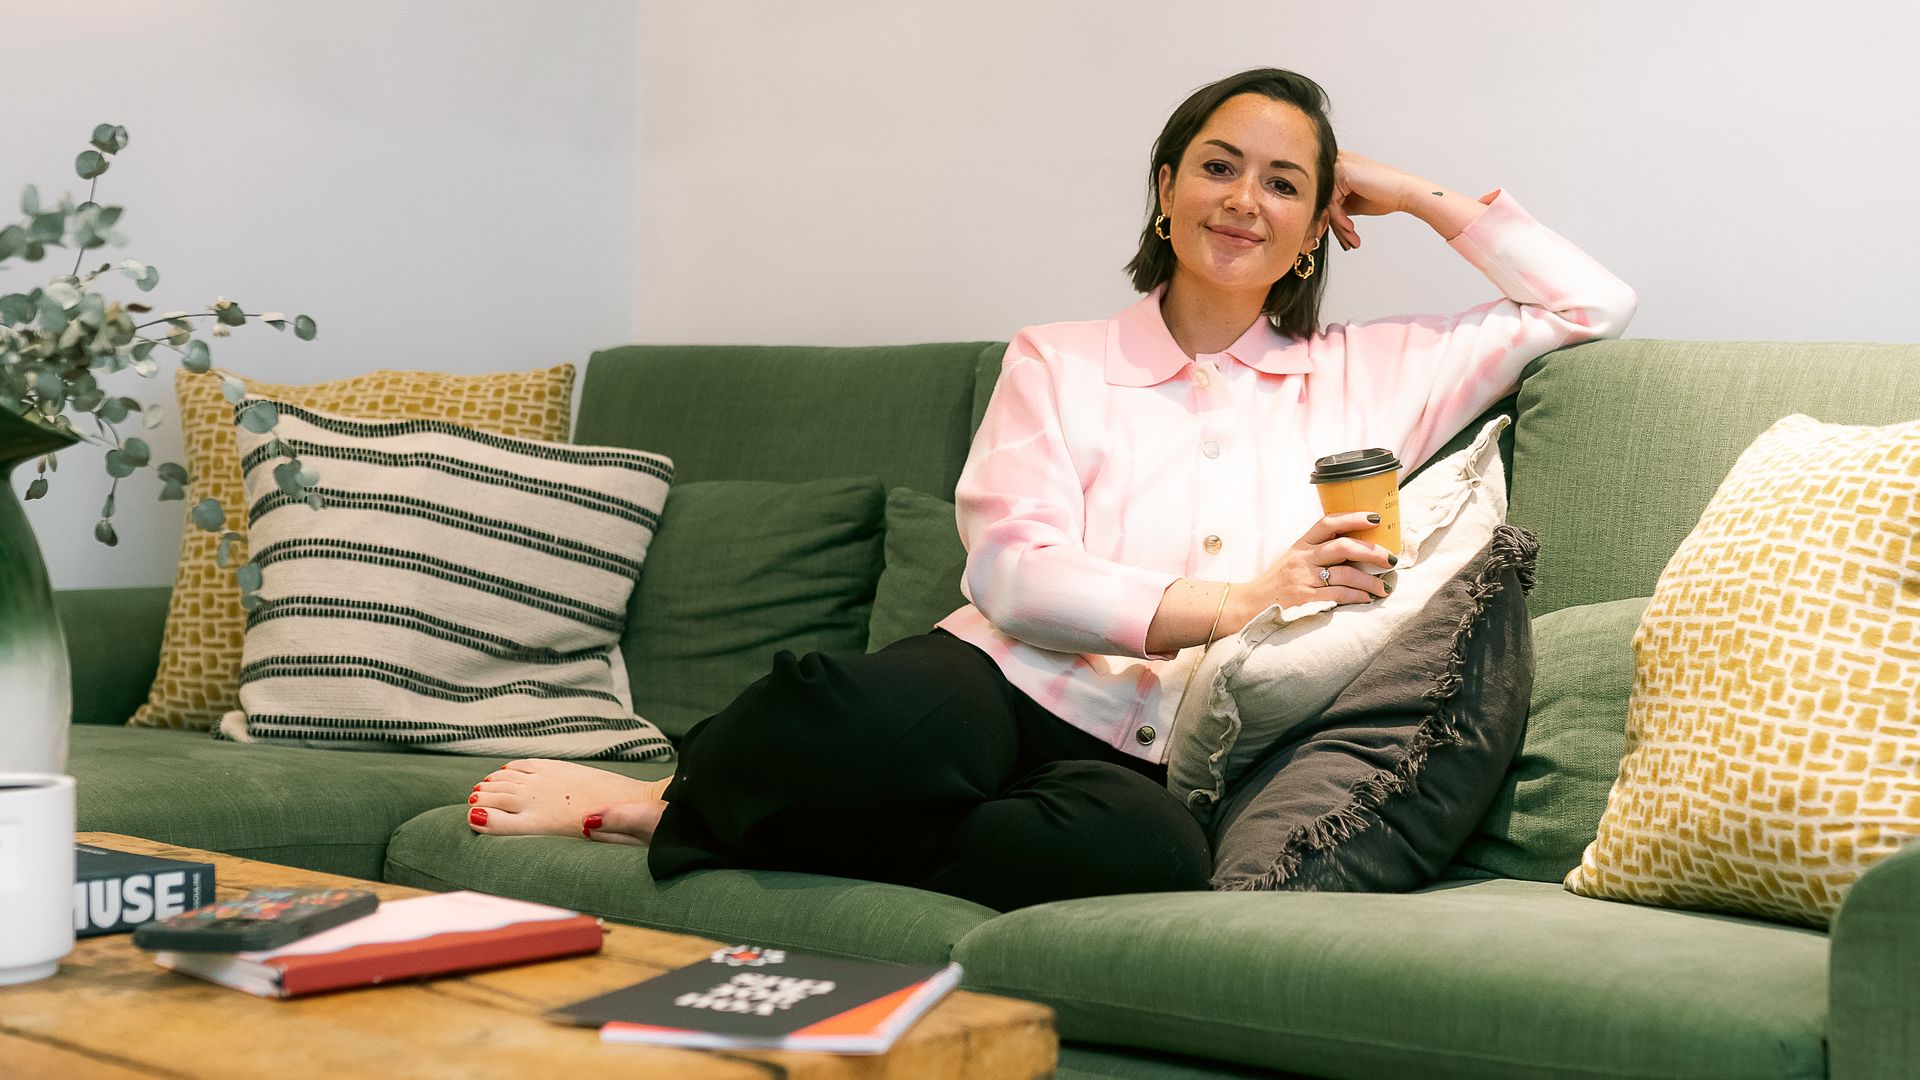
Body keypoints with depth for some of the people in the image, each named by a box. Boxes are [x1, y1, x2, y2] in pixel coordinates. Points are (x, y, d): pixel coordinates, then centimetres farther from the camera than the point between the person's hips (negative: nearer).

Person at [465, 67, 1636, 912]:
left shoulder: (1364, 376, 20)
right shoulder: (1058, 361, 14)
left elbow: (1590, 305, 21)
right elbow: (1012, 572, -1)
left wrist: (1415, 194, 19)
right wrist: (1234, 603, -13)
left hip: (1145, 766, 2)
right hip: (1007, 689, -2)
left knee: (1153, 849, -40)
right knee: (859, 713, -43)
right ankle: (673, 785, -10)